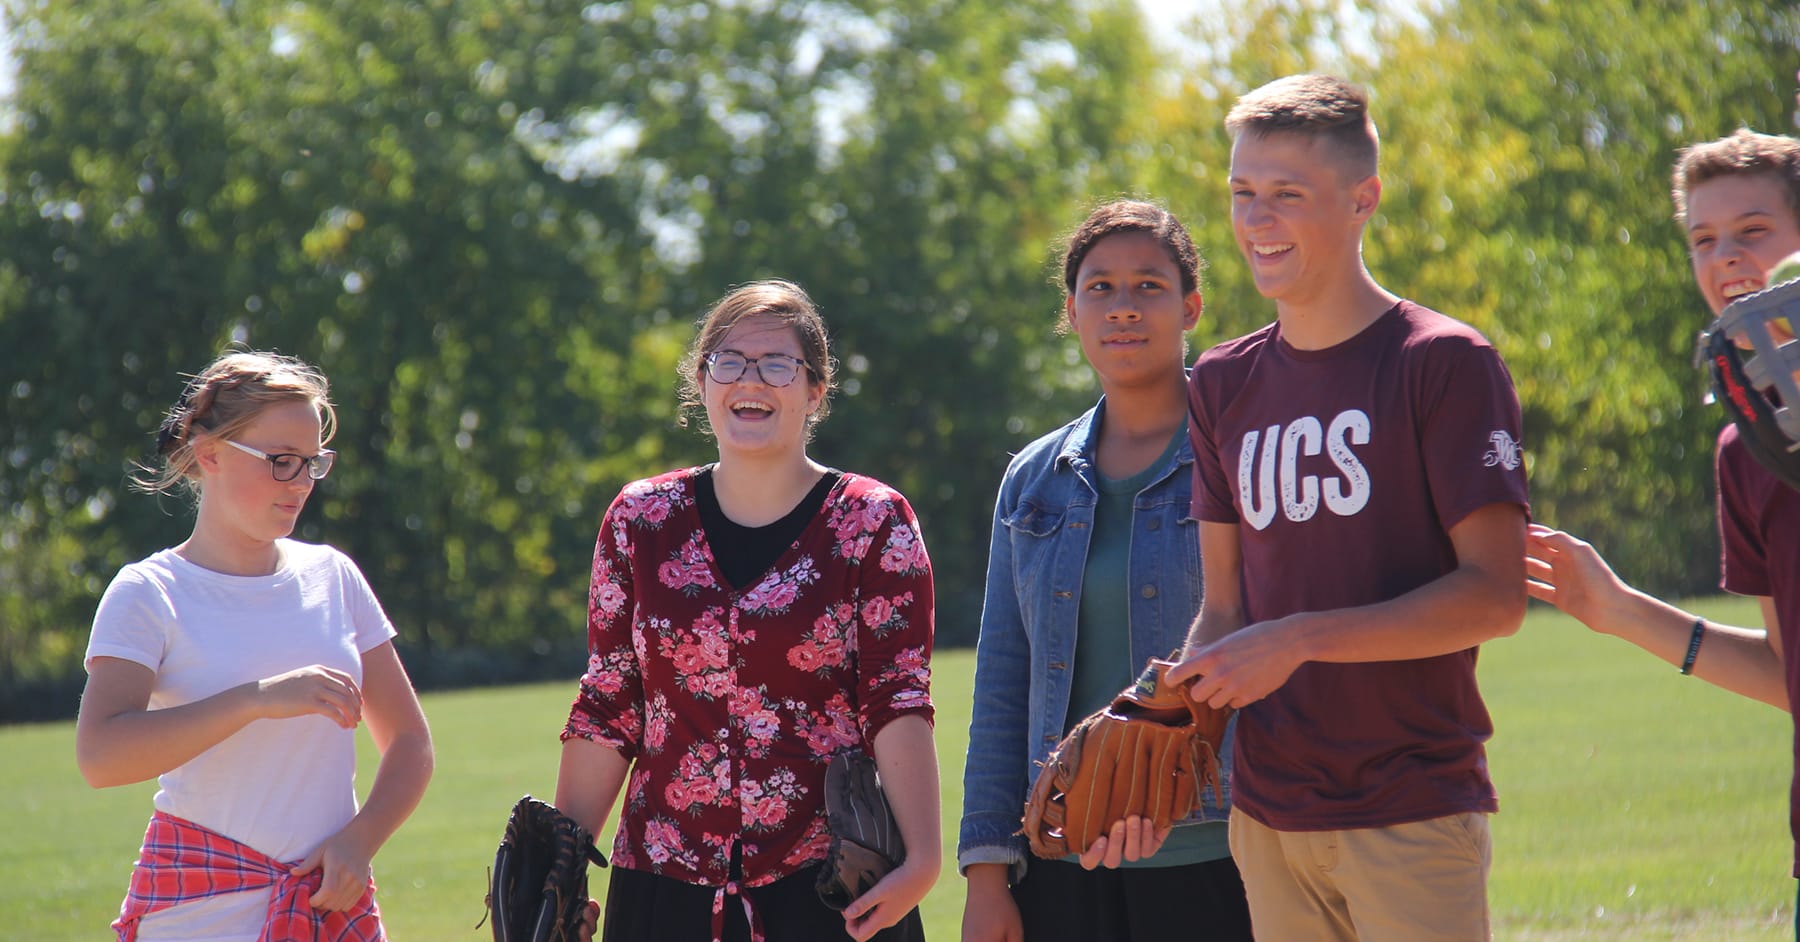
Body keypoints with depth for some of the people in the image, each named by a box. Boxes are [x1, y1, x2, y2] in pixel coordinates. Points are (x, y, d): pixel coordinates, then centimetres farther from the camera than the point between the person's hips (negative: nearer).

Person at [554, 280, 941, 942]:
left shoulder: (873, 524, 0)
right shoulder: (640, 521, 7)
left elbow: (898, 702, -8)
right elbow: (608, 708, 10)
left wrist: (922, 857, -21)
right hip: (665, 885, 2)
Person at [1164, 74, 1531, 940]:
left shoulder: (1446, 363, -5)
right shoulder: (1224, 384, 13)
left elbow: (1495, 597, -11)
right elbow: (1225, 611, 15)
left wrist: (1297, 640, -16)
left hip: (1415, 808, -5)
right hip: (1268, 818, 5)